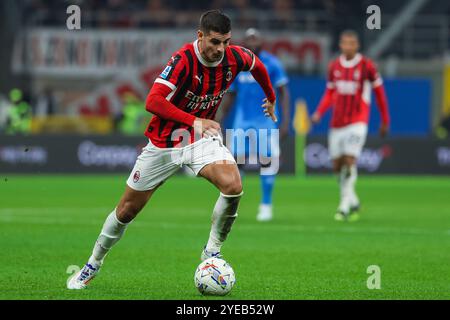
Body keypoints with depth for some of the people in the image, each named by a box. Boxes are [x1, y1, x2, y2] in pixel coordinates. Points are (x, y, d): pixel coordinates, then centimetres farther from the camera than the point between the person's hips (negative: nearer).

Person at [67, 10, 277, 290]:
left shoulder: (235, 57, -12)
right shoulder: (183, 60, -27)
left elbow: (258, 65, 14)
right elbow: (153, 101, -35)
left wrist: (271, 98, 27)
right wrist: (194, 121, -40)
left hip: (202, 138, 3)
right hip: (164, 142, -3)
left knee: (233, 185, -27)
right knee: (128, 208, 7)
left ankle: (212, 252, -6)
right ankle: (94, 264, 29)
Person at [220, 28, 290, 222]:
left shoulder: (271, 63, -3)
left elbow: (283, 93, -3)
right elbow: (230, 97, 14)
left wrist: (285, 121, -10)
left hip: (266, 121, -2)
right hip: (242, 121, 2)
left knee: (266, 160, -4)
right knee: (236, 160, -5)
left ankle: (266, 205, 8)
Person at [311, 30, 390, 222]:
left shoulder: (366, 66, -5)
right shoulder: (334, 67, 7)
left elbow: (379, 92, 3)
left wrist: (385, 121, 7)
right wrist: (319, 113, -1)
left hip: (357, 122, -5)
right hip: (337, 123, 5)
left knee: (350, 161, -17)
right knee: (337, 165, 6)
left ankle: (344, 206, -14)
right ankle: (354, 202, 25)